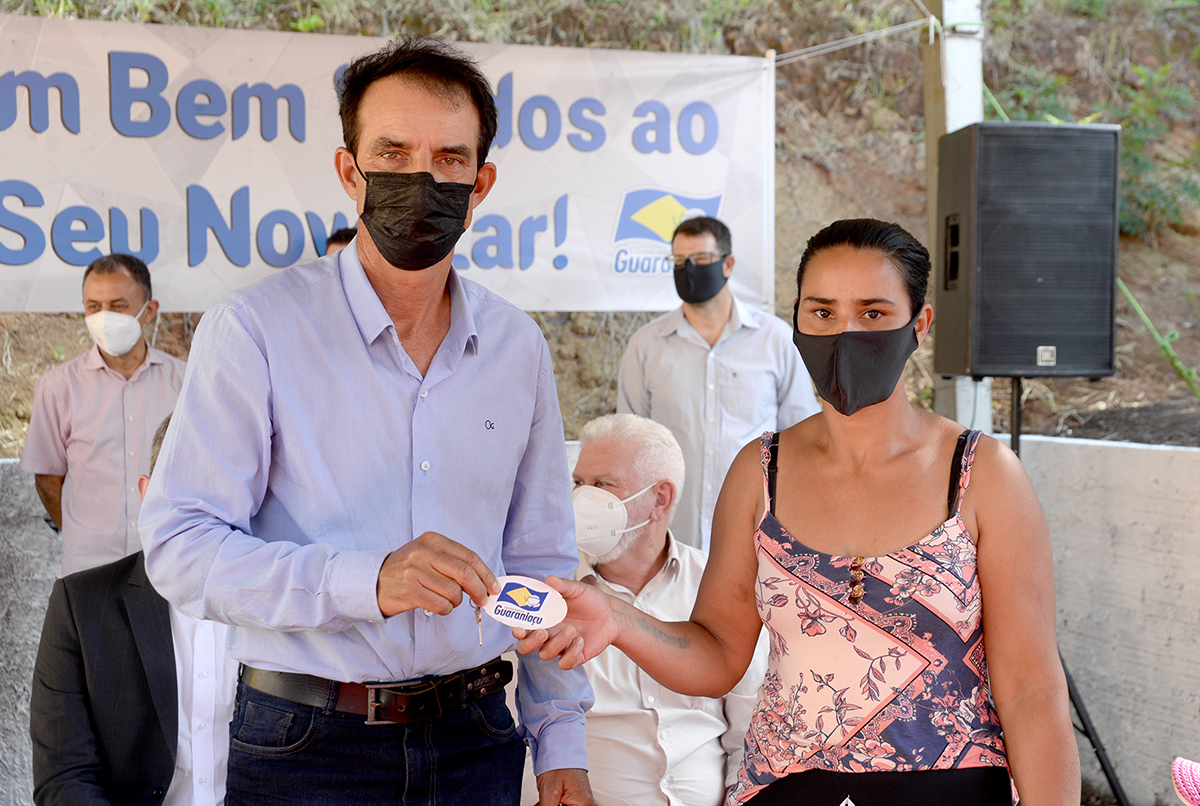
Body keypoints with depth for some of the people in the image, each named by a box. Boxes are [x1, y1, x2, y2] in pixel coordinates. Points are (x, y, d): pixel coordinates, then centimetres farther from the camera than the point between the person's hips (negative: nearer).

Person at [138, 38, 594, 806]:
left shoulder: (518, 345, 4)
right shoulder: (255, 328, -10)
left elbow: (541, 561, 10)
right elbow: (182, 545, -15)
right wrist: (368, 581, -27)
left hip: (474, 740, 4)